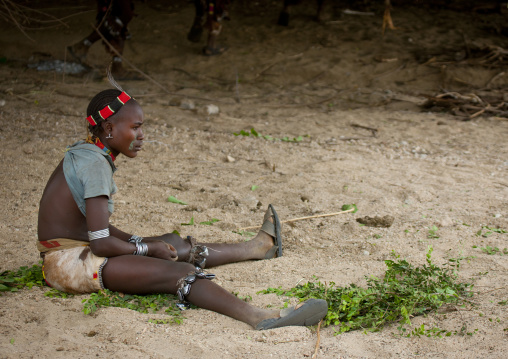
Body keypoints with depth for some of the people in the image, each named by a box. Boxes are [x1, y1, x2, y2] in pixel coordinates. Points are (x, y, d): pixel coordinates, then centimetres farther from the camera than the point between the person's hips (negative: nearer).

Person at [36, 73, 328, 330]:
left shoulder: (83, 153, 11)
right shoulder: (95, 163, -20)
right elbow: (101, 243, -23)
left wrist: (139, 243, 9)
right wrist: (147, 248, -8)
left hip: (79, 250, 10)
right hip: (69, 263, -10)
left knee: (174, 244, 20)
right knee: (178, 272, -25)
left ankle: (257, 247, 39)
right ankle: (262, 318, -41)